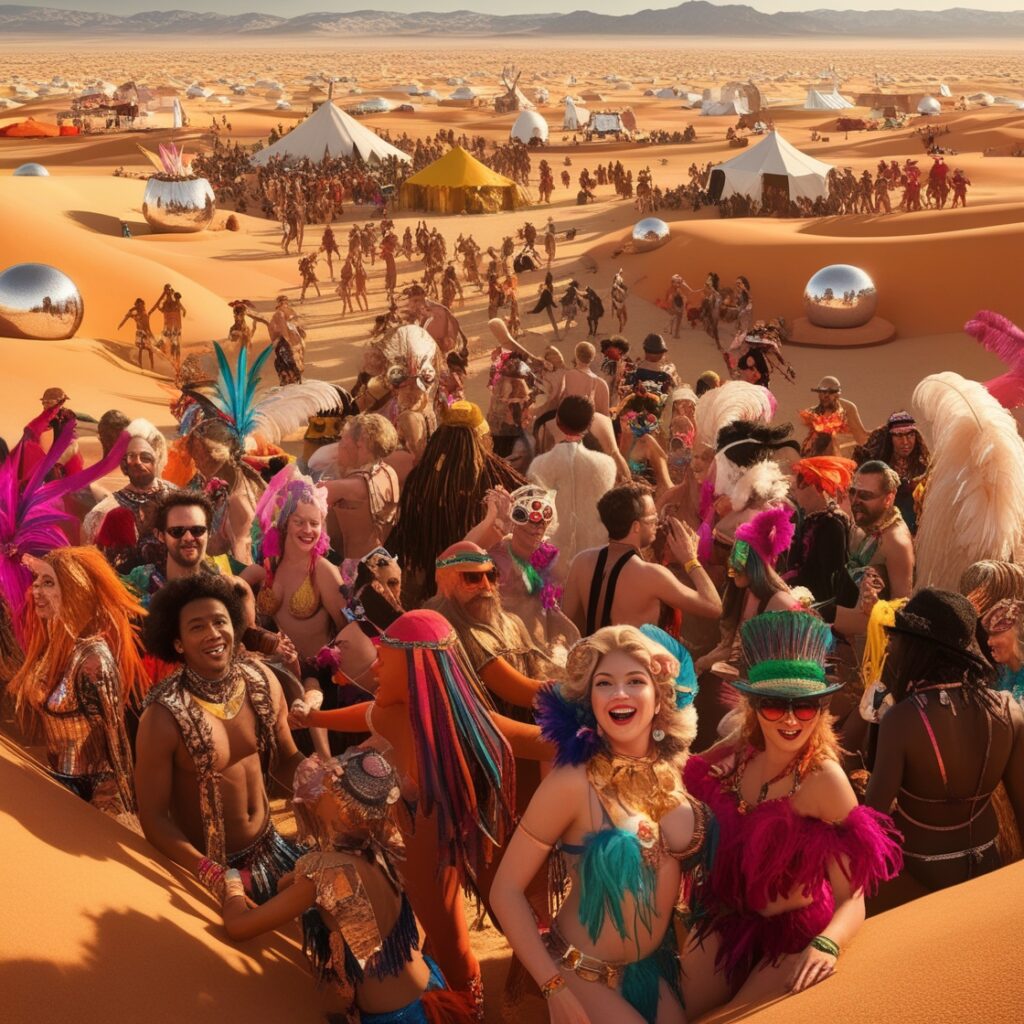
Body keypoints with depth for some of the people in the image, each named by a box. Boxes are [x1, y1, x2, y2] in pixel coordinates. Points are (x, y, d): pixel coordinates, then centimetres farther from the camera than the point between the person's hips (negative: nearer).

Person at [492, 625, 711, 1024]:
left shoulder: (678, 769, -5)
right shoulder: (573, 783, -21)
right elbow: (506, 890, -17)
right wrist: (554, 987, -19)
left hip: (657, 968, 5)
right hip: (586, 977, -5)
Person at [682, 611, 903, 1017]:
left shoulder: (823, 778, -24)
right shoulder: (738, 752, -9)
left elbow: (852, 897, -24)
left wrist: (826, 945, -41)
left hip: (793, 935, -5)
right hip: (727, 917, 5)